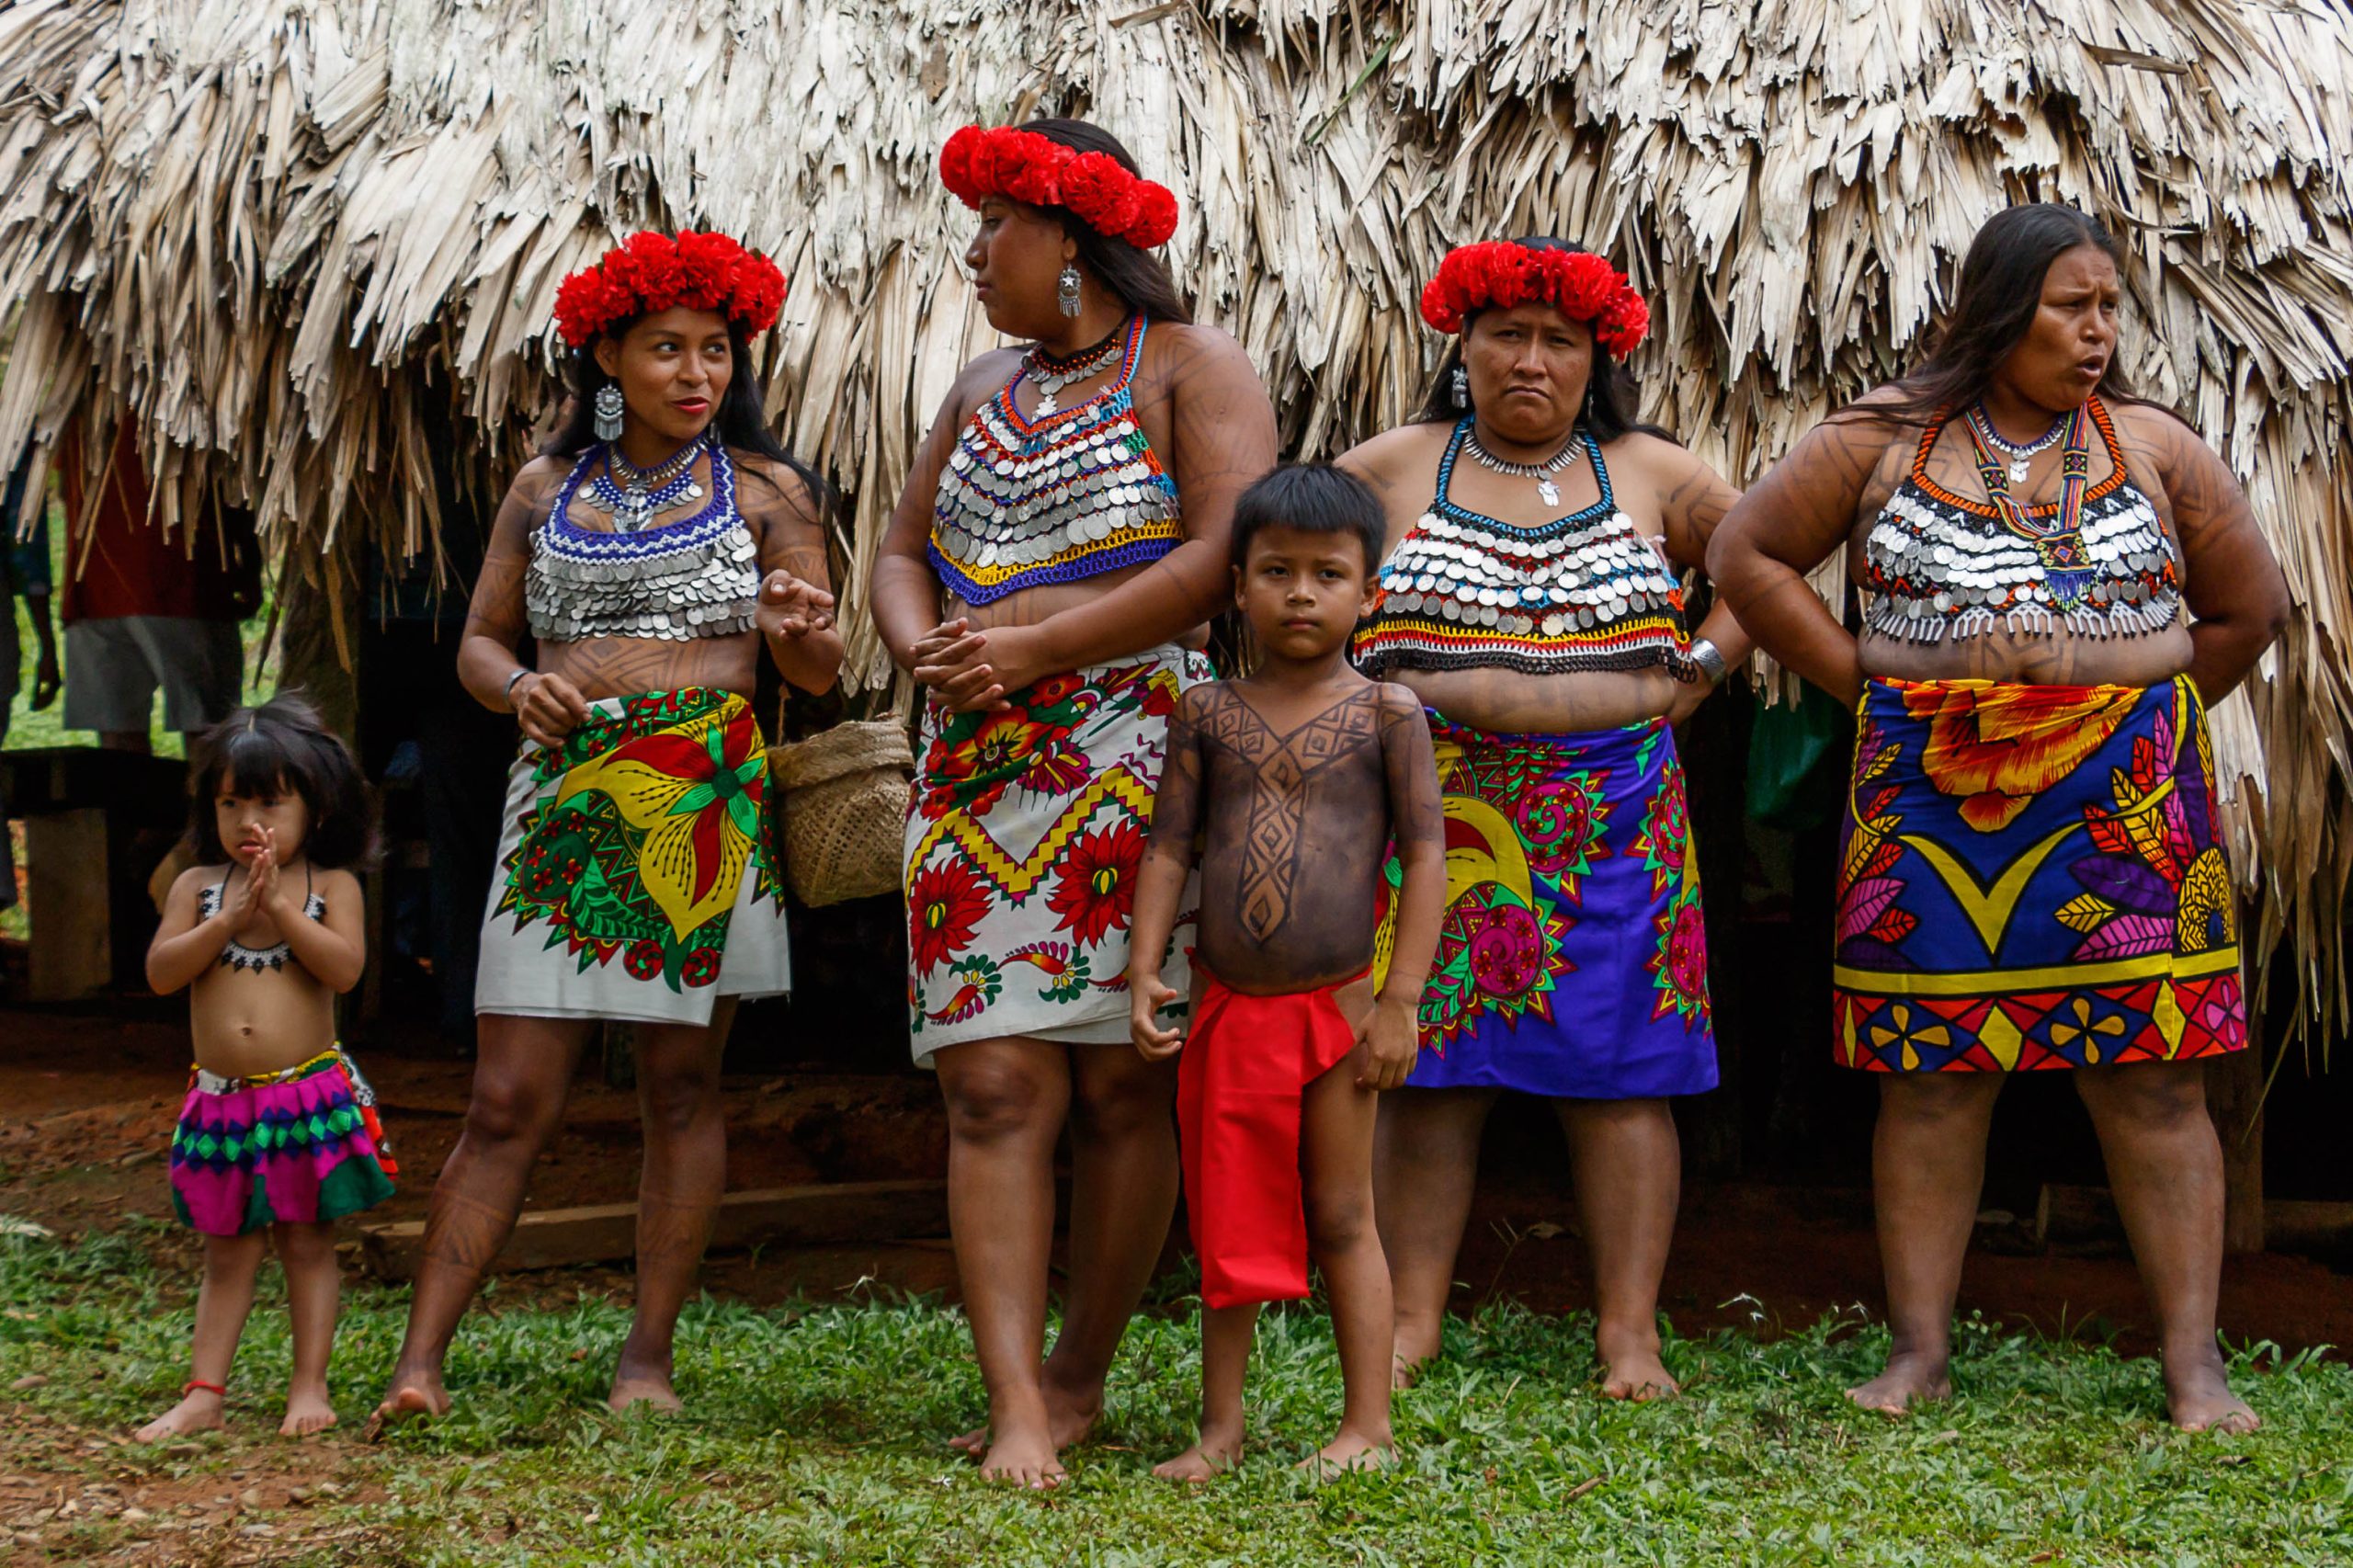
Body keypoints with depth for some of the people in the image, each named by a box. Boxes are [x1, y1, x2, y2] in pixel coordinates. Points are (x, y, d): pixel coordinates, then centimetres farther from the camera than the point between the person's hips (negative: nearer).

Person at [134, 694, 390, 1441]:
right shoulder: (198, 886, 4)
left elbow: (345, 967, -17)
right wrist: (231, 919, -15)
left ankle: (309, 1387, 12)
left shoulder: (331, 886, -3)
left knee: (307, 1243, 6)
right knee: (226, 1252, 9)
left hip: (308, 1094, -2)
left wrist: (280, 907, -19)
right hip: (220, 1100, 2)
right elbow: (161, 972, -6)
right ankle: (203, 1393, 10)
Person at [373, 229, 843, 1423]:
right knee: (508, 1101, -3)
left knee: (682, 1086, 4)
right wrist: (518, 686, -7)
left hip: (705, 806, -1)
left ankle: (649, 1357, 11)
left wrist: (804, 629, -21)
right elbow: (479, 641, 15)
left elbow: (817, 672, 2)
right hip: (562, 798, 1)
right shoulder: (546, 488, 11)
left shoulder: (764, 490, 6)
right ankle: (420, 1361, -1)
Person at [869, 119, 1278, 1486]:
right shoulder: (986, 388, 21)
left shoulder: (1191, 367, 0)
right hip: (979, 773, 5)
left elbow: (1226, 557, -12)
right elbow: (902, 555, 21)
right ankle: (1017, 1412, -10)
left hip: (1136, 767, -5)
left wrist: (1032, 649, -15)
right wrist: (924, 650, -3)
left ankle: (1083, 1378, 10)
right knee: (994, 1086, -6)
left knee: (1122, 1087, -1)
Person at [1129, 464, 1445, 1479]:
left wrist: (1400, 1000, -10)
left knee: (1341, 1217, 4)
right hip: (1225, 1011, 3)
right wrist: (1143, 974, -5)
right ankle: (1220, 1426, 18)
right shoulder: (1207, 712, 5)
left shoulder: (1385, 711, -3)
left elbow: (1424, 854, -5)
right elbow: (1169, 849, 5)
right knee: (1226, 1221, 9)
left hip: (1336, 1008, -3)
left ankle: (1367, 1426, 12)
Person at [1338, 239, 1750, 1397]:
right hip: (1438, 818, 0)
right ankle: (1411, 1321, 6)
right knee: (1430, 1065, -1)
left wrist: (1698, 668, 4)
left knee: (1617, 1068, -1)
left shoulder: (1650, 475, 10)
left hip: (1615, 821, 1)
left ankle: (1629, 1334, 2)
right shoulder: (1391, 471, 7)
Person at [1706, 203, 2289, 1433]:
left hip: (2124, 790, 1)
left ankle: (2193, 1364, 3)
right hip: (1933, 792, 0)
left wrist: (2141, 716, 9)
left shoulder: (2155, 447, 8)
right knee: (1933, 1074, 2)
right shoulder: (1887, 440, 4)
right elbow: (1749, 553, 7)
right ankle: (1918, 1351, 10)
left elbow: (2249, 605, 16)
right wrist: (1866, 685, 3)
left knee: (2151, 1080, -2)